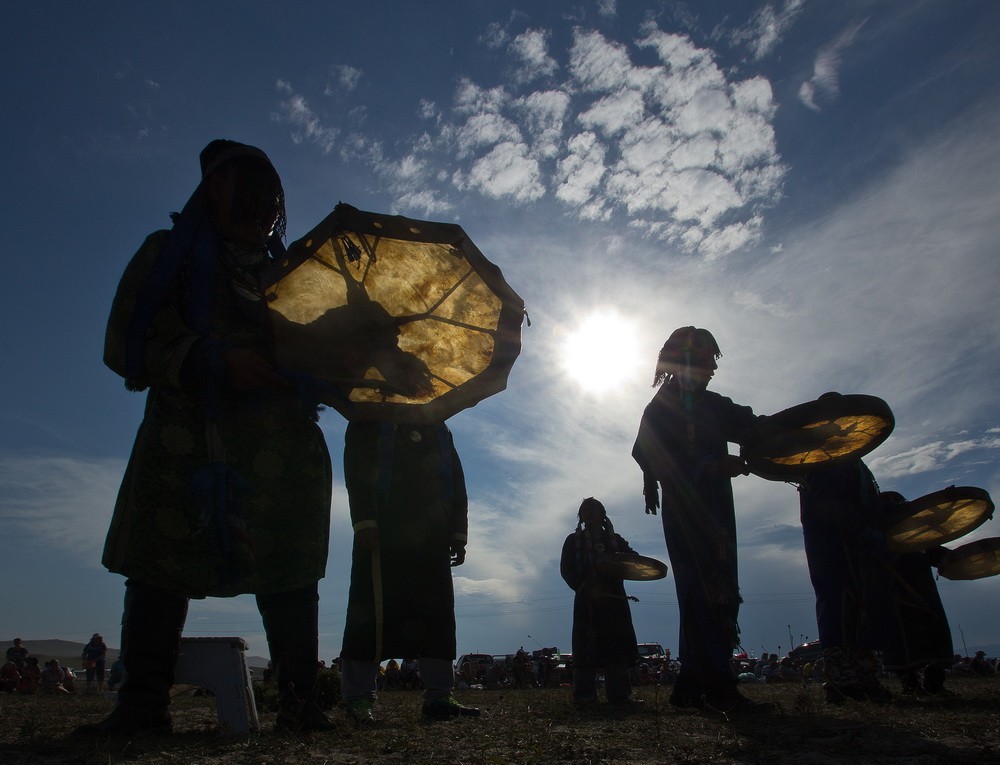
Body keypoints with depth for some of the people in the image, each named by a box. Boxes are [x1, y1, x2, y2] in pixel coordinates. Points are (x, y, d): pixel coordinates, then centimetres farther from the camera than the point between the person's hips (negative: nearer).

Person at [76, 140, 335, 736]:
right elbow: (126, 343, 1)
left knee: (289, 575, -3)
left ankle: (298, 702, 1)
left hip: (282, 448, 2)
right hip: (187, 445, -2)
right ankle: (143, 704, 3)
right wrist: (214, 360, -13)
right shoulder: (170, 255, 14)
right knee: (160, 571, -6)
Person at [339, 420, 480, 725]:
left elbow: (457, 482, 17)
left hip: (431, 536, 5)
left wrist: (458, 534, 7)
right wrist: (365, 522, -17)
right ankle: (359, 699, 3)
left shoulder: (438, 428, 24)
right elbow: (357, 470, -4)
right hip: (382, 533, -5)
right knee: (372, 611, -5)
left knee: (438, 611, 1)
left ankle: (438, 697, 7)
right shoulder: (371, 418, 10)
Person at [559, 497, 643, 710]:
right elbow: (566, 570, 1)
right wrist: (587, 589, -14)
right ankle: (585, 695, -3)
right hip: (587, 599, -2)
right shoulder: (574, 540, 12)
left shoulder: (615, 540, 19)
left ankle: (620, 694, -1)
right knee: (587, 646, -7)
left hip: (614, 597, 2)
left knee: (618, 644, -4)